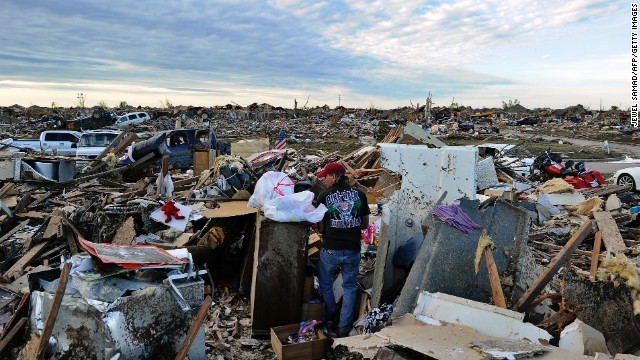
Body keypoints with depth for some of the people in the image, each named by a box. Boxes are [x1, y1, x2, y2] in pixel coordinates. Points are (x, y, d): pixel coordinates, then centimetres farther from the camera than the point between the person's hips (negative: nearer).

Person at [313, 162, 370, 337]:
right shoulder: (359, 194, 0)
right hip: (353, 250, 2)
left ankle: (330, 316, 35)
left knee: (325, 283, 22)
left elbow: (320, 228, -4)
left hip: (330, 249, -2)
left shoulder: (324, 196, -7)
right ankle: (344, 327, 20)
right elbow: (365, 225, 6)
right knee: (349, 287, 16)